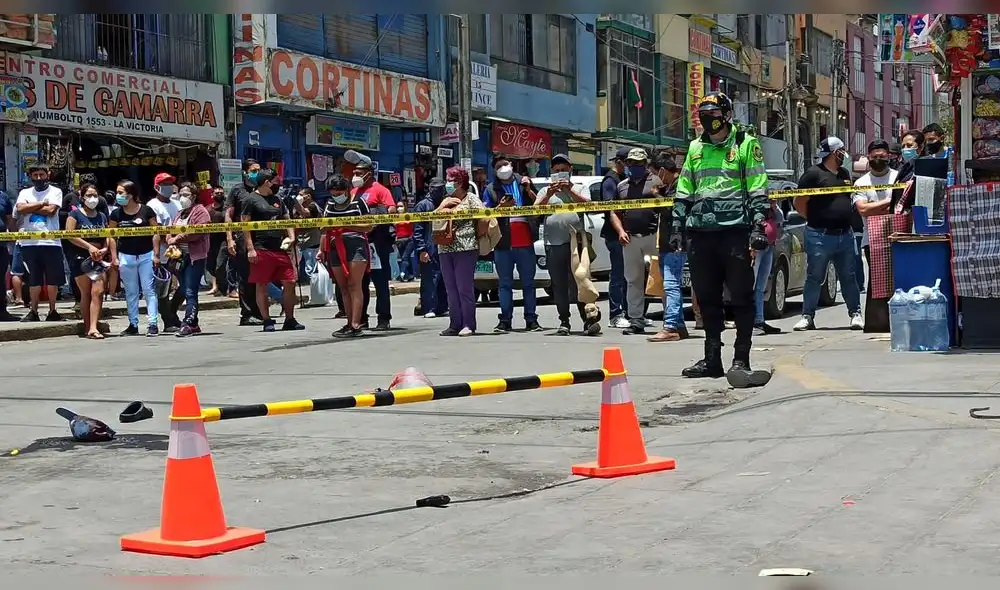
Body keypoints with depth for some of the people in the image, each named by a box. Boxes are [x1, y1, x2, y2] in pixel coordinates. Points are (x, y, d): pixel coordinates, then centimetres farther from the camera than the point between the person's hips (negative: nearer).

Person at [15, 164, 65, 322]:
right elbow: (20, 209, -6)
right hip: (30, 242, 2)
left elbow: (51, 210, -11)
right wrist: (42, 204, -6)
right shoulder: (25, 193, 13)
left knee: (52, 279, 1)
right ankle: (33, 312, 13)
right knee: (33, 279, 7)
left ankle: (52, 311, 10)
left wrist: (30, 208, -4)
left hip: (50, 242, -2)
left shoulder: (55, 192, 5)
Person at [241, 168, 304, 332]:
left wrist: (291, 237, 7)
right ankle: (267, 321, 6)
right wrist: (250, 249, -14)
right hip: (261, 250, -6)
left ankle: (290, 320, 12)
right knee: (261, 286, 0)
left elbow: (287, 220, 25)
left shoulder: (277, 200, 19)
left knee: (289, 283, 3)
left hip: (280, 249, 6)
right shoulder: (250, 199, -2)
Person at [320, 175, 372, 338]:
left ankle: (356, 325, -15)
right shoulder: (330, 205, 17)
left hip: (356, 246, -6)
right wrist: (321, 249, 18)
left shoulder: (358, 202, 1)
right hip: (336, 249, 6)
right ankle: (350, 323, 10)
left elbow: (368, 227, -3)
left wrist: (347, 225, -13)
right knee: (343, 288, 6)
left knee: (354, 285, -11)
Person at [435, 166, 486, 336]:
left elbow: (484, 218, -7)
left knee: (465, 288, -6)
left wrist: (479, 235, -6)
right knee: (451, 289, 6)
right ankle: (455, 324, 9)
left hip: (465, 249, -7)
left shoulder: (471, 198, 1)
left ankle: (468, 325, -2)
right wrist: (444, 205, 2)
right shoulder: (446, 200, 21)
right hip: (445, 250, 7)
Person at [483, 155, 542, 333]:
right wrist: (501, 207, -12)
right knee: (505, 284, 2)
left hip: (526, 243, 1)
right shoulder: (491, 190, 9)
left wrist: (529, 191, -5)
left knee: (528, 283, 3)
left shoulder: (524, 182, 12)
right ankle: (505, 320, 4)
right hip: (503, 244, 0)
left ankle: (531, 320, 6)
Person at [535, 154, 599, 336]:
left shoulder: (578, 189, 16)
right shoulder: (545, 191, 19)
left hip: (576, 241, -2)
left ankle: (588, 321, -13)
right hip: (553, 244, 2)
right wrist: (549, 195, -10)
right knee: (559, 286, 3)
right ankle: (564, 322, 8)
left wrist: (570, 191, -10)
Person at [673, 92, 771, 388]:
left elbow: (758, 189, -4)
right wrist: (677, 226, 13)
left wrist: (759, 225, -12)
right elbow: (683, 192, 20)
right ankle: (712, 358, 17)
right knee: (707, 298, 9)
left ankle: (741, 360, -1)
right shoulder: (696, 148, 18)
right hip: (701, 232, 6)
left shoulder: (745, 144, 1)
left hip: (735, 230, -6)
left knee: (741, 297, -4)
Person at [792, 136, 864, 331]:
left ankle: (856, 314, 16)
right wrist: (816, 219, -5)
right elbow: (798, 202, -8)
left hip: (845, 234, 6)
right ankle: (807, 317, 5)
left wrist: (845, 218, 12)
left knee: (849, 277, 9)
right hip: (820, 235, -6)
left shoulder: (844, 174, 15)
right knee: (814, 277, 0)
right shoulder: (814, 174, -7)